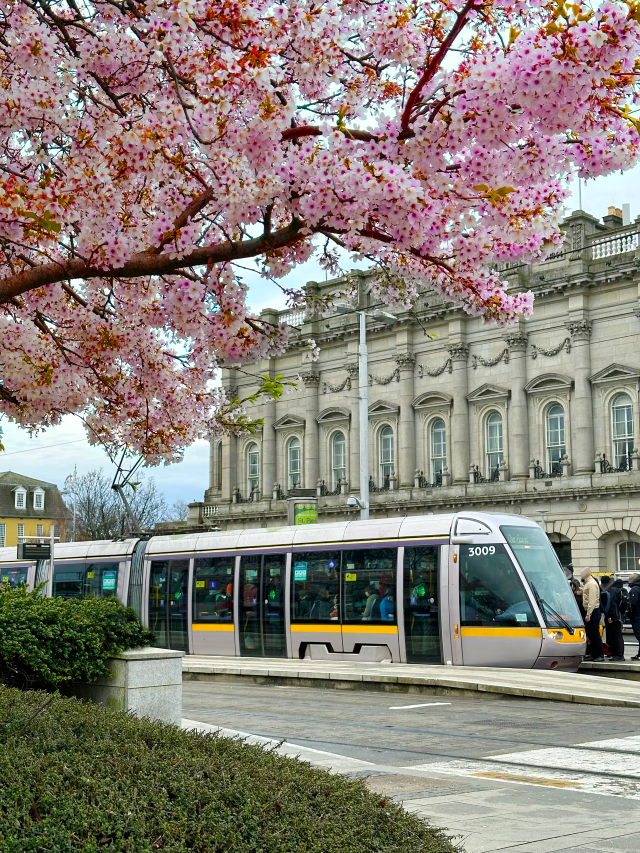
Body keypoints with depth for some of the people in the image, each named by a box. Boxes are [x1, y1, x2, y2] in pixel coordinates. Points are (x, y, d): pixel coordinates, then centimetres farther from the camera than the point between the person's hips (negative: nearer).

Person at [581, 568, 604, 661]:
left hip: (593, 611, -10)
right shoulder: (587, 583, 17)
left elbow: (592, 600, -20)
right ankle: (593, 654, 17)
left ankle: (600, 655, -3)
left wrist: (588, 614, -22)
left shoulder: (591, 584, -14)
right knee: (590, 634, 12)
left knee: (594, 634, -6)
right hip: (589, 612, 10)